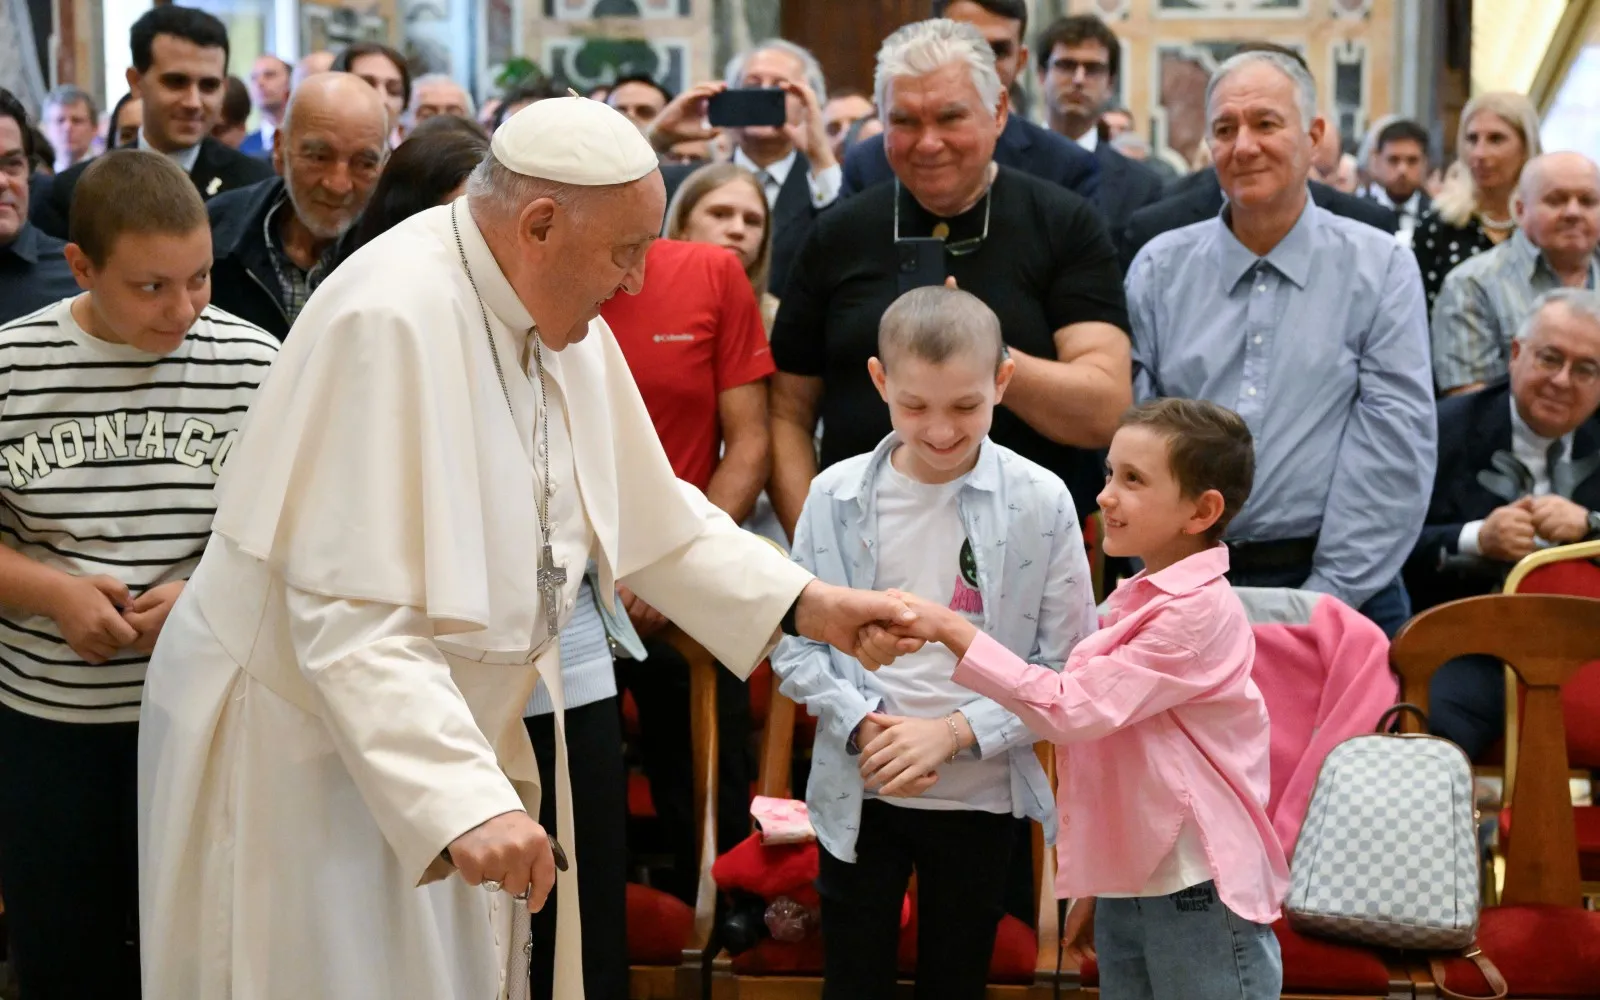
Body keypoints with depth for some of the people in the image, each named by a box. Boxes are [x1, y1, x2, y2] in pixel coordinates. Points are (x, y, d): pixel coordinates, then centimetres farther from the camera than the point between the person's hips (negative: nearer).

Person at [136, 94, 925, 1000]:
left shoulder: (560, 322, 0)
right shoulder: (393, 321, -26)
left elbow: (649, 517, 11)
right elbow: (351, 620, -31)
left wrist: (802, 605, 1)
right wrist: (463, 803, -38)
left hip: (442, 734, 8)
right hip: (305, 746, -8)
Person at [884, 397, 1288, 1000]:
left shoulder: (1199, 610, -16)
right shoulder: (1142, 601, 12)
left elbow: (1073, 708, -21)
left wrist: (953, 630, -19)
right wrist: (1094, 889, 19)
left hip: (1199, 897, -9)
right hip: (1129, 886, 9)